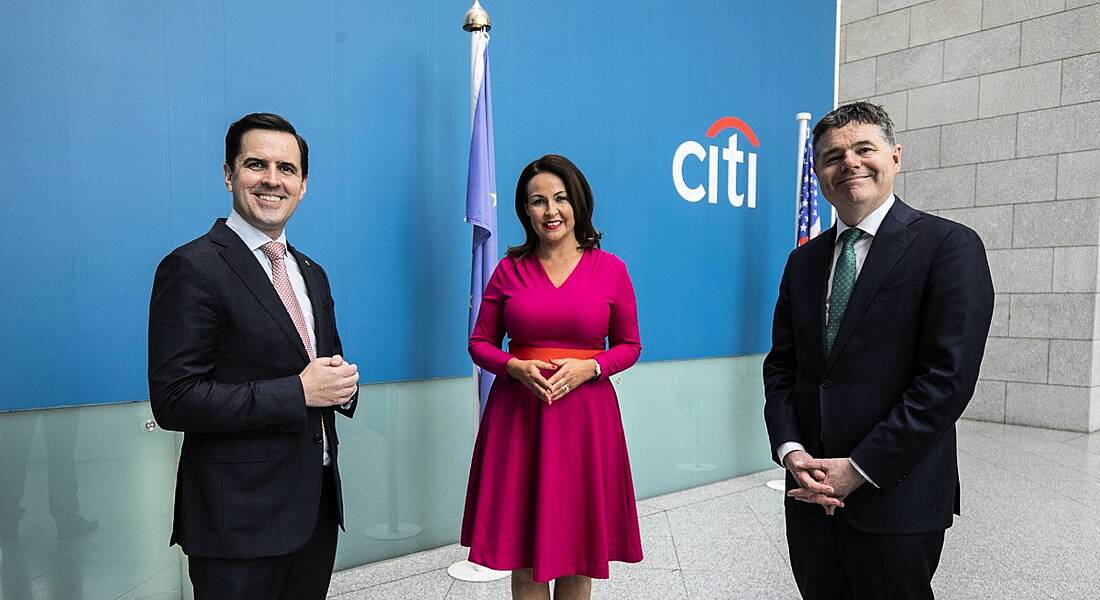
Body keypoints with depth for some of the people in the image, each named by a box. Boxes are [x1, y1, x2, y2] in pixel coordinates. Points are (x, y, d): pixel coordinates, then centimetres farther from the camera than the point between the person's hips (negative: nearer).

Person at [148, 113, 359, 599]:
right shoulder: (193, 268, -12)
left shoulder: (312, 274, 11)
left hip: (318, 503, 7)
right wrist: (297, 392, -20)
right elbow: (174, 400, -18)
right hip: (241, 516, -7)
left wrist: (342, 383, -4)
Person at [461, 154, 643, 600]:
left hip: (585, 413, 0)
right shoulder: (509, 269, 3)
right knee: (524, 545, 8)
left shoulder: (610, 269, 1)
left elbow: (629, 345, 7)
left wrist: (588, 367, -11)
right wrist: (516, 367, -12)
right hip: (517, 412, 1)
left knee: (577, 546, 9)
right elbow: (480, 343, 7)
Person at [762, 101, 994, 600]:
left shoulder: (949, 246, -8)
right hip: (810, 496, 5)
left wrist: (859, 468, -16)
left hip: (896, 499, -5)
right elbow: (781, 367, 8)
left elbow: (948, 377, -15)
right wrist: (791, 452, -7)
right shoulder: (803, 261, 9)